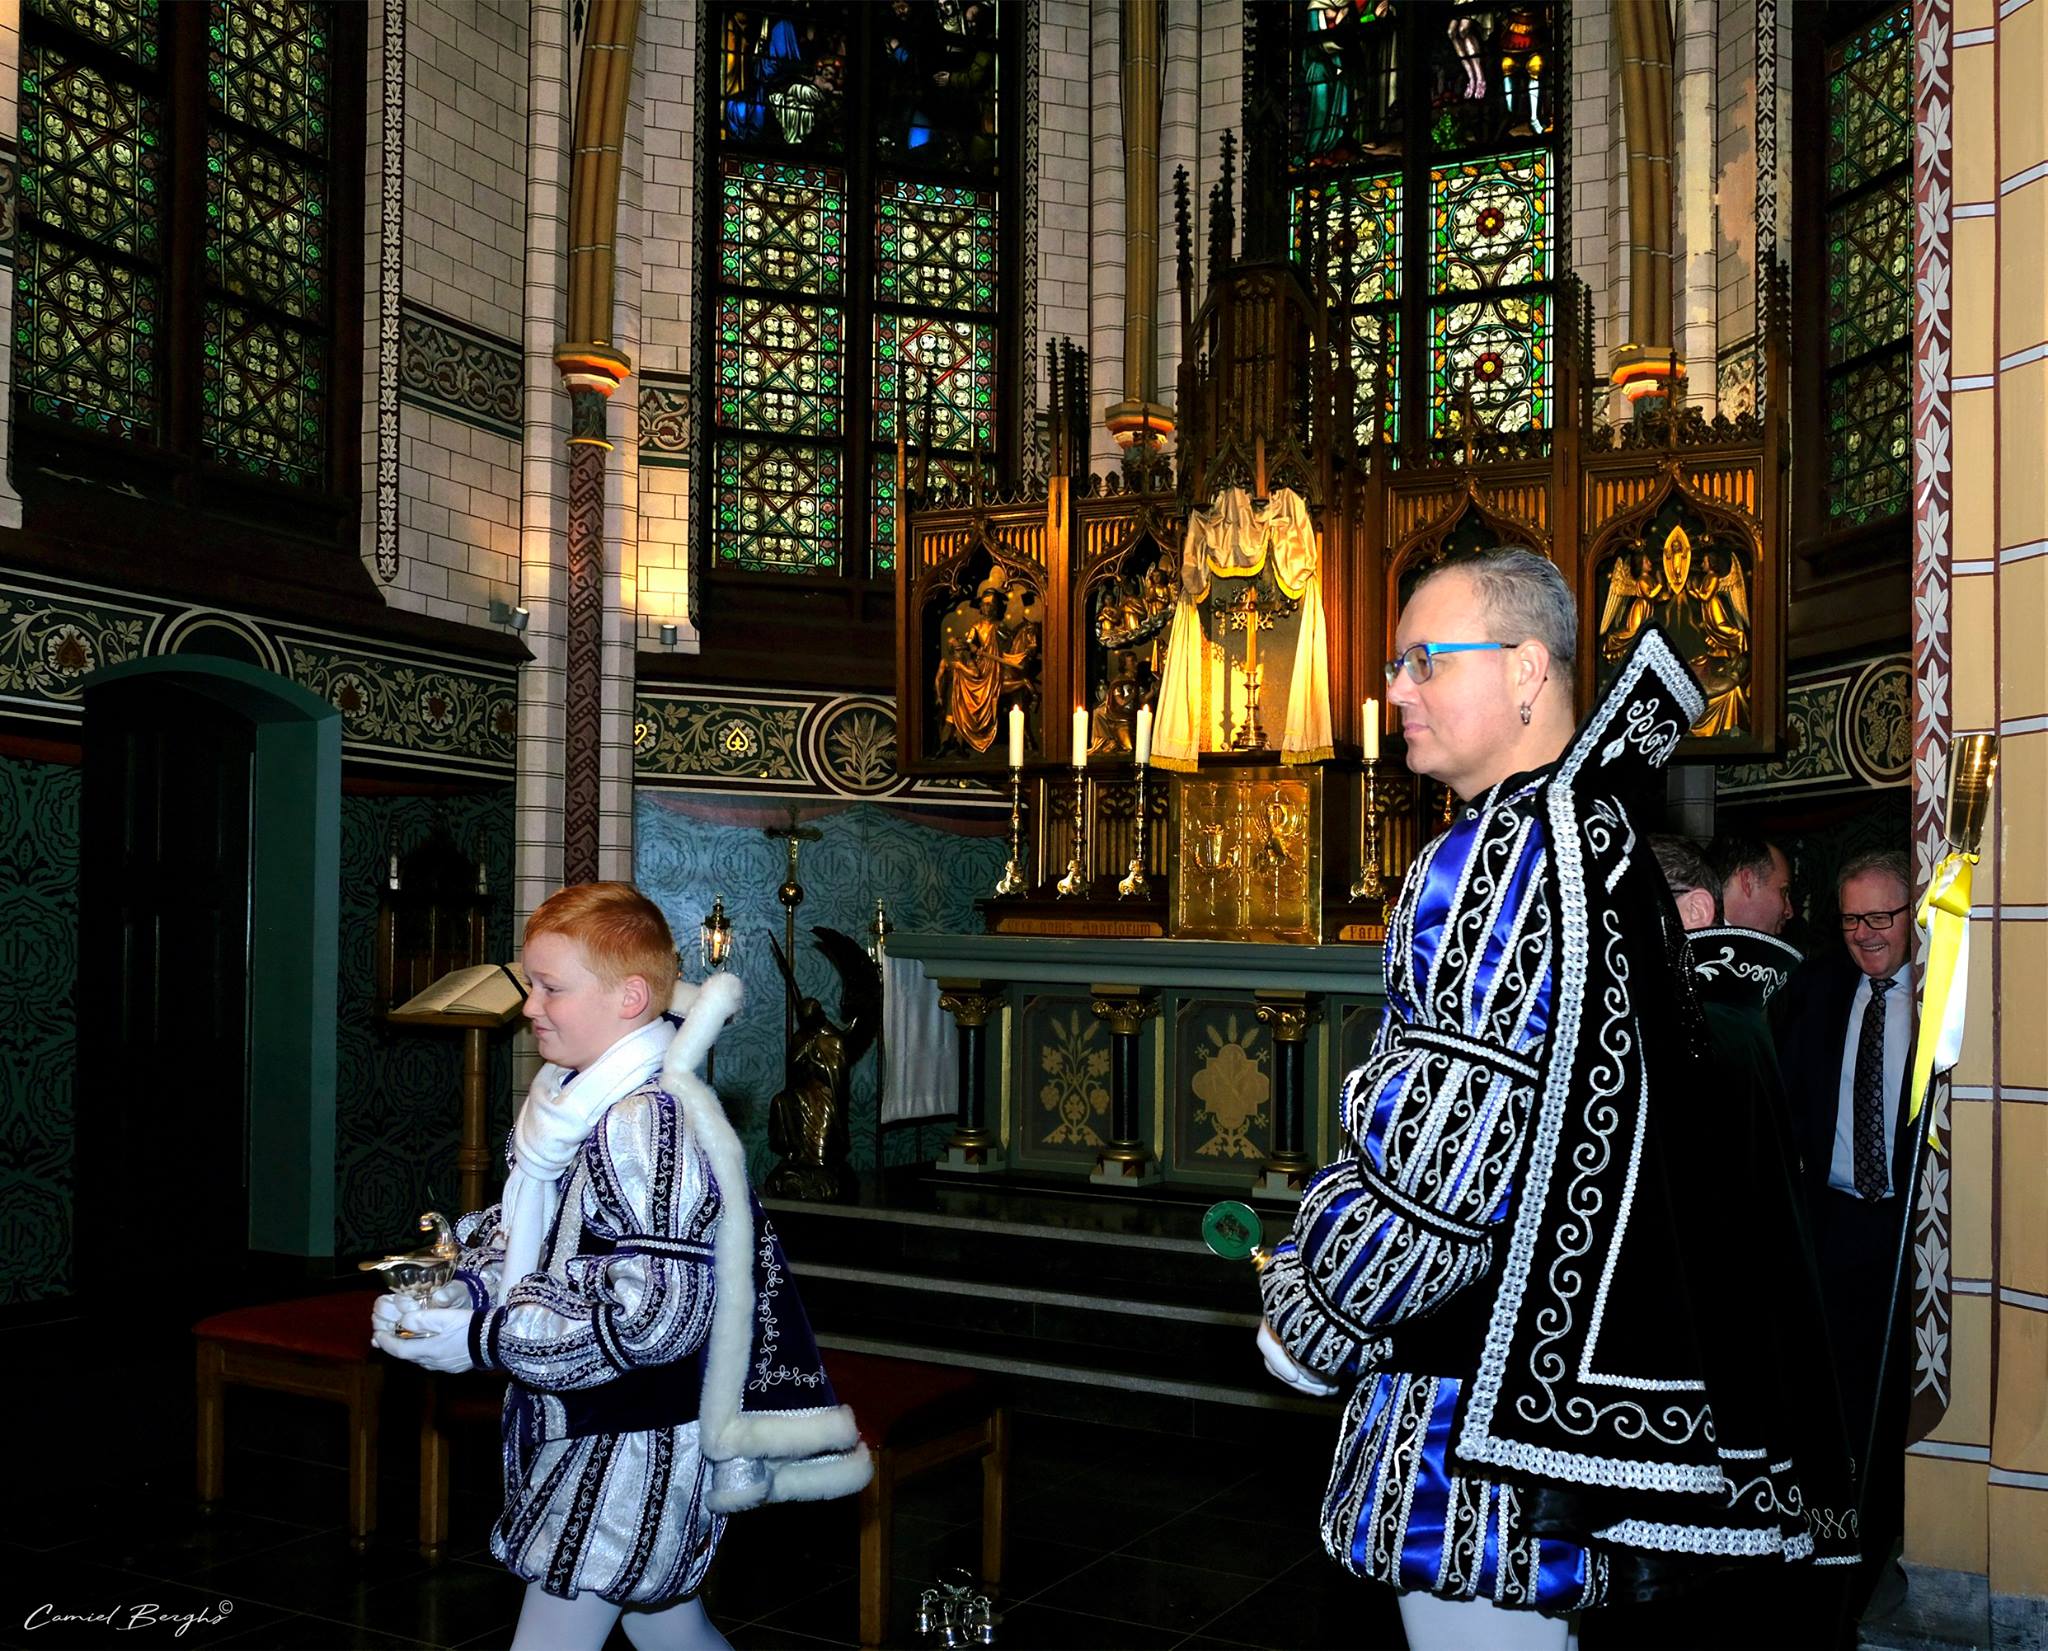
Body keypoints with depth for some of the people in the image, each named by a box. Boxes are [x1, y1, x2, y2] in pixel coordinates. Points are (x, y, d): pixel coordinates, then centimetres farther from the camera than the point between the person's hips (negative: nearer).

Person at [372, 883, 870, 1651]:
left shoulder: (648, 1124, -25)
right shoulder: (574, 1098, 6)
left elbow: (654, 1316, -29)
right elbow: (524, 1240, 18)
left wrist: (479, 1338, -23)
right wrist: (450, 1293, -2)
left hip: (634, 1446, -9)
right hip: (584, 1428, 10)